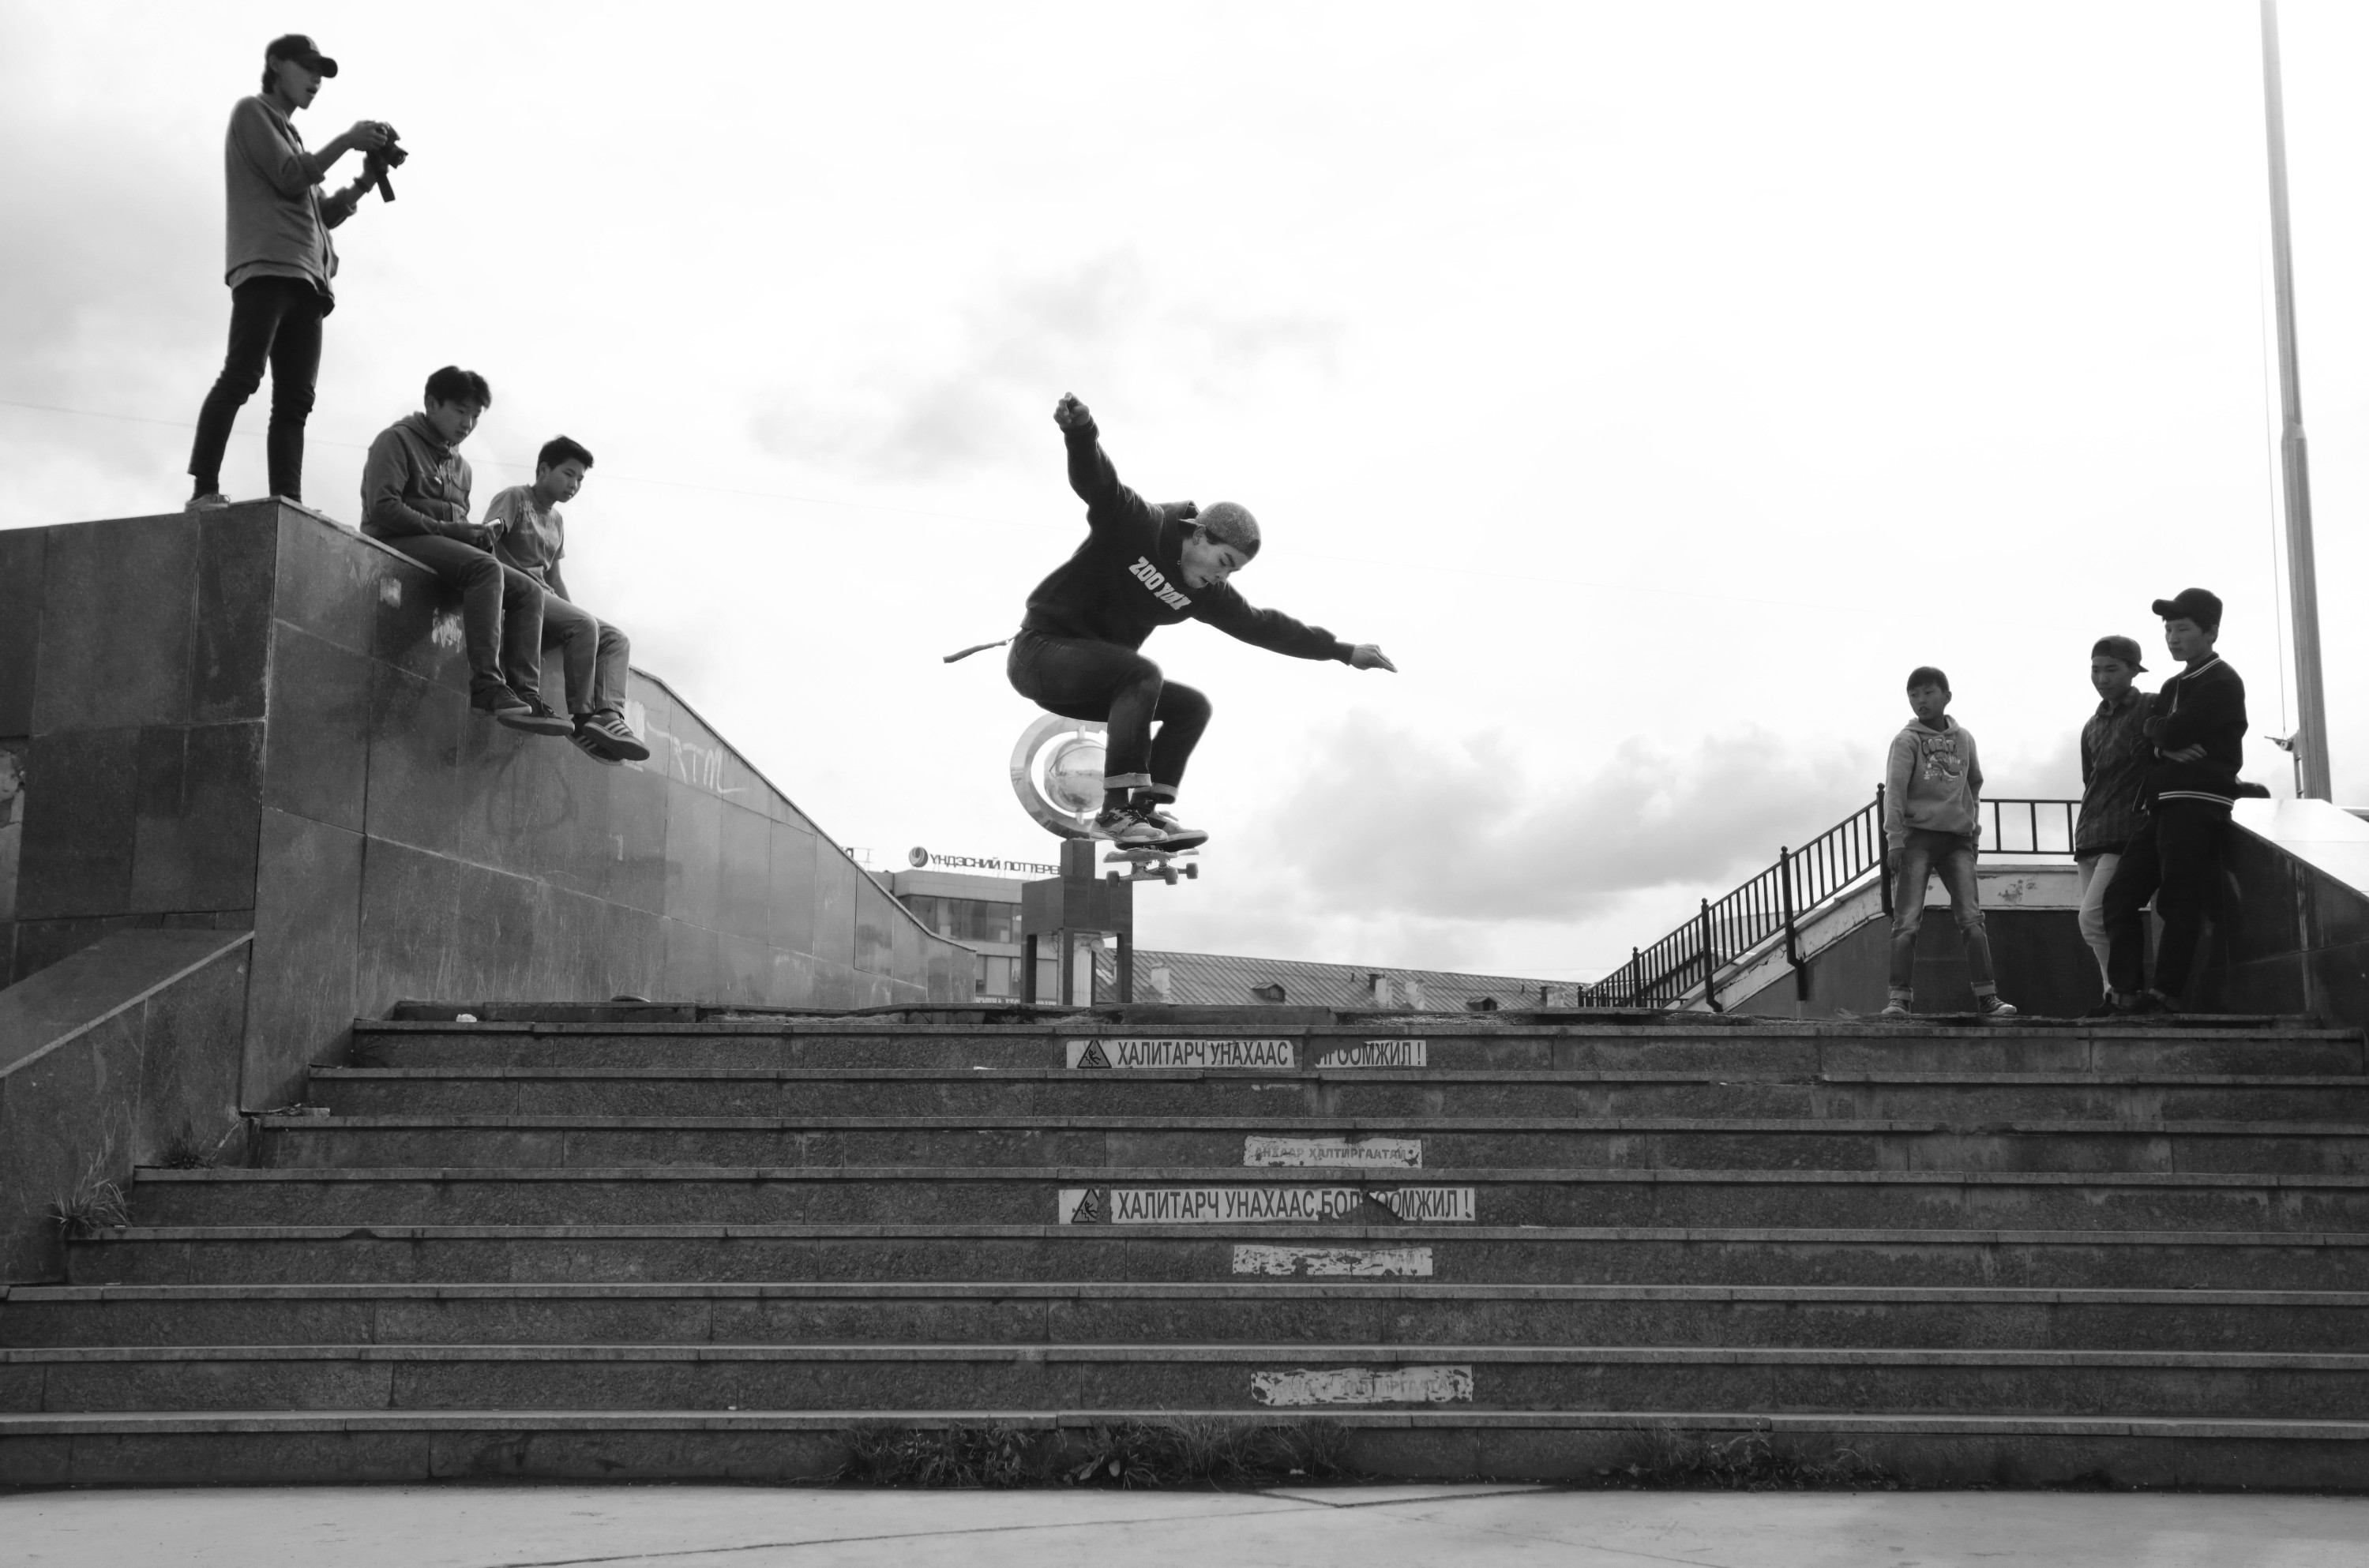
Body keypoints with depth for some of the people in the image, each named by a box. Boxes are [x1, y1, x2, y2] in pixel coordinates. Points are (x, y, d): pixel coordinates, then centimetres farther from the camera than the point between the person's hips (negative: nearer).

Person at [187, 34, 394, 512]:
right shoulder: (253, 111, 11)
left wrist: (368, 177, 12)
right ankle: (204, 490, -27)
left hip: (306, 278, 8)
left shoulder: (290, 135, 33)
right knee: (242, 377, -21)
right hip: (266, 267, -8)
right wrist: (348, 139, -1)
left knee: (294, 401, -4)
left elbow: (325, 214, 25)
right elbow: (291, 179, -4)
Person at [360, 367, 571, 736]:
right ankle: (487, 683, -40)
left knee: (529, 591, -9)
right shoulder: (397, 440, 0)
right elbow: (382, 507, -12)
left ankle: (525, 693, -22)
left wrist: (476, 534, 0)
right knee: (486, 568, -33)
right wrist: (447, 529, -17)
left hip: (445, 545, 9)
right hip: (398, 542, -9)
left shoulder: (460, 465, 26)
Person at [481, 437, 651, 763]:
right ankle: (583, 718, -28)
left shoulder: (557, 520, 25)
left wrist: (572, 611, 17)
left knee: (616, 639, -9)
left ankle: (609, 715, -31)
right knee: (584, 624, -30)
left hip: (543, 597, 9)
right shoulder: (513, 499, 2)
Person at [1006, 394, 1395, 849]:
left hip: (1095, 678, 9)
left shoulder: (1203, 593, 6)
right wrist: (1080, 430, -55)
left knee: (1192, 707, 2)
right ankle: (1116, 810, -32)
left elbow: (1262, 626, 13)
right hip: (1041, 651, -8)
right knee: (1142, 673, -31)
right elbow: (1096, 481, -32)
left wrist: (1343, 651, 15)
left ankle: (1145, 810, -5)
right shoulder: (1137, 525, -15)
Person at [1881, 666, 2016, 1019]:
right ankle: (1900, 996, -11)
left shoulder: (1964, 738, 13)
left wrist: (1974, 826, 17)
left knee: (1973, 919, -4)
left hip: (1957, 838, 3)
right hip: (1918, 835, -3)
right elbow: (1894, 789, -8)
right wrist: (1894, 838, -17)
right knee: (1907, 921, -9)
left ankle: (1987, 996, -3)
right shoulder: (1907, 740, 1)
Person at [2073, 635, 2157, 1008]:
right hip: (2090, 837, 7)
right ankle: (2118, 992, 11)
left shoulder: (2152, 708, -1)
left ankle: (2120, 991, -9)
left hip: (2126, 834, -7)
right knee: (2096, 922, 4)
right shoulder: (2092, 727, 20)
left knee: (2093, 918, -18)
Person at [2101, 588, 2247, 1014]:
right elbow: (2152, 732, 9)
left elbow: (2171, 732, -15)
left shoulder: (2222, 683, -4)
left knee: (2179, 901, -10)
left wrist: (2162, 732, 5)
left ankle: (2166, 992, -11)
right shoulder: (2174, 686, 24)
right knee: (2121, 895, 1)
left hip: (2197, 803, -9)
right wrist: (2170, 743, -10)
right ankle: (2126, 991, -2)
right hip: (2163, 804, 9)